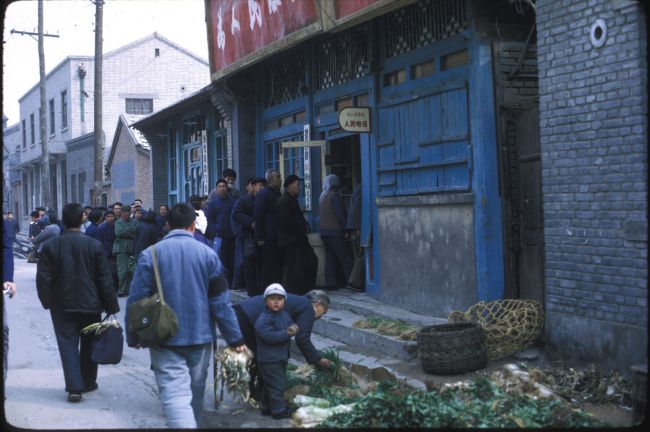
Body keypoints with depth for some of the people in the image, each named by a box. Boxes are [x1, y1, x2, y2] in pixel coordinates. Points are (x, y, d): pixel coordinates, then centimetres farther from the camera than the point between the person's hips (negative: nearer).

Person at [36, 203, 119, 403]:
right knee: (89, 344, 15)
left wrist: (48, 302, 10)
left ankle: (74, 386, -8)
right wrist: (112, 307, 2)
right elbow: (105, 280, -5)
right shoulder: (94, 245, -8)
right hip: (90, 304, 1)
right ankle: (88, 382, 26)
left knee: (68, 344, 2)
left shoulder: (50, 246, -6)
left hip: (62, 306, 0)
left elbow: (43, 279, -4)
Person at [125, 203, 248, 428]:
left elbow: (137, 299, -5)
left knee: (175, 394, -8)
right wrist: (235, 337, 3)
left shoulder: (150, 254, -6)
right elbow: (221, 302, -3)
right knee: (195, 392, 19)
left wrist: (133, 336, 6)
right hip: (200, 337, 2)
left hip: (165, 339, -2)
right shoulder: (208, 254, -3)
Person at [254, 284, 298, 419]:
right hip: (269, 359, -9)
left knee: (269, 384, 20)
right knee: (277, 384, -4)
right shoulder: (263, 319, -21)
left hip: (281, 357, 9)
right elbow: (269, 336, -29)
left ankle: (266, 407, 32)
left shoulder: (284, 315, 8)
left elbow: (291, 324, 10)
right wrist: (286, 334, -24)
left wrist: (293, 328, -15)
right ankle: (278, 410, 6)